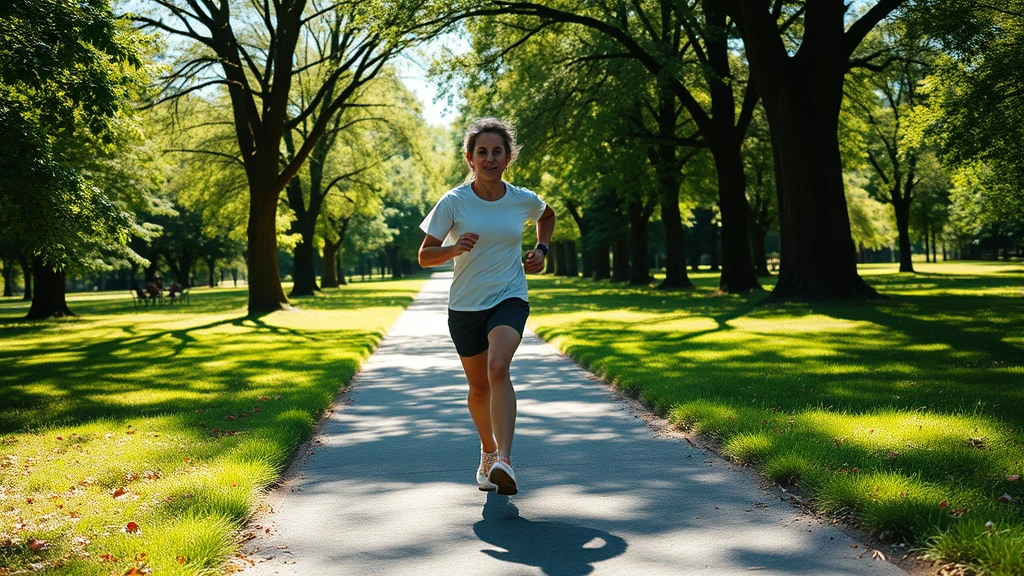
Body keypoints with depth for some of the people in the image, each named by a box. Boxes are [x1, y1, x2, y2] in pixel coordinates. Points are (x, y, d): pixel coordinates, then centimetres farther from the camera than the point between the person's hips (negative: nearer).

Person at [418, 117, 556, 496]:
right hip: (465, 305, 1)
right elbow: (425, 256, -7)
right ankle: (488, 452, 38)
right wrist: (455, 248, -26)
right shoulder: (454, 202, -8)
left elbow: (548, 215, 23)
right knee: (479, 387, 12)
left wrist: (541, 249, 7)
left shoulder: (524, 200, -2)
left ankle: (504, 461, -35)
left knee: (498, 366, -27)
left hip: (510, 298, -1)